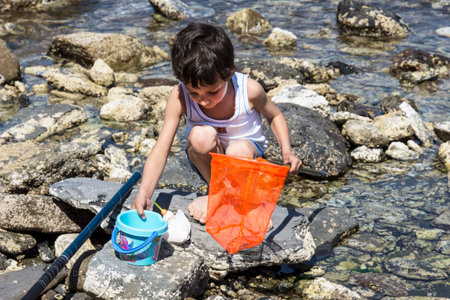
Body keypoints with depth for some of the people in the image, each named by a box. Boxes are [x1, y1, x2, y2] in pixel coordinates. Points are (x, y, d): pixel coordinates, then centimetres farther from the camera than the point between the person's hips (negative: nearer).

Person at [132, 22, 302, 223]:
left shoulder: (249, 90, -22)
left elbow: (274, 116, 1)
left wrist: (286, 152, -14)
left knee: (239, 150, -37)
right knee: (202, 135, -34)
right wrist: (144, 193, -39)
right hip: (207, 160, 1)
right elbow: (161, 149, -26)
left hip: (248, 155, 0)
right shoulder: (179, 98, -23)